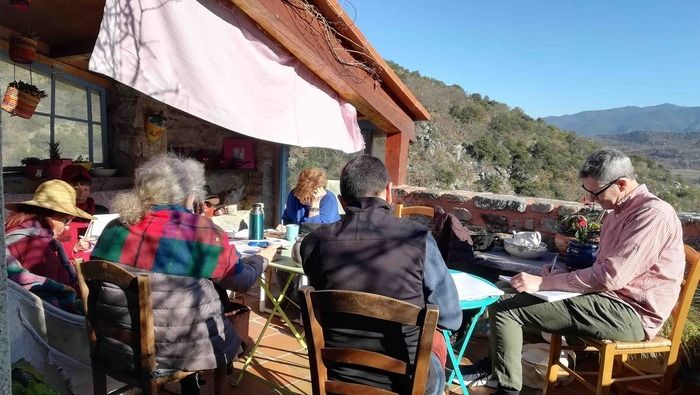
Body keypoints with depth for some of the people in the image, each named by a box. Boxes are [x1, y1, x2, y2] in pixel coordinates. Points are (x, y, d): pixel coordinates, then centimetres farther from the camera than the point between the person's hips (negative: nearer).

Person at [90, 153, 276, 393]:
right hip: (179, 351, -5)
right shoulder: (203, 233, -18)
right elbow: (243, 281, -5)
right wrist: (262, 258, 14)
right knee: (230, 336, 23)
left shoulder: (115, 228, -4)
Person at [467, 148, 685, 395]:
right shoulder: (618, 211, 13)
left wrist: (543, 282, -21)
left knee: (504, 309, -17)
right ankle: (494, 366, 23)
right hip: (610, 299, 10)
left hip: (628, 314, -10)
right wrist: (558, 276, -1)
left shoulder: (653, 214, -18)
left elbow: (610, 277, -25)